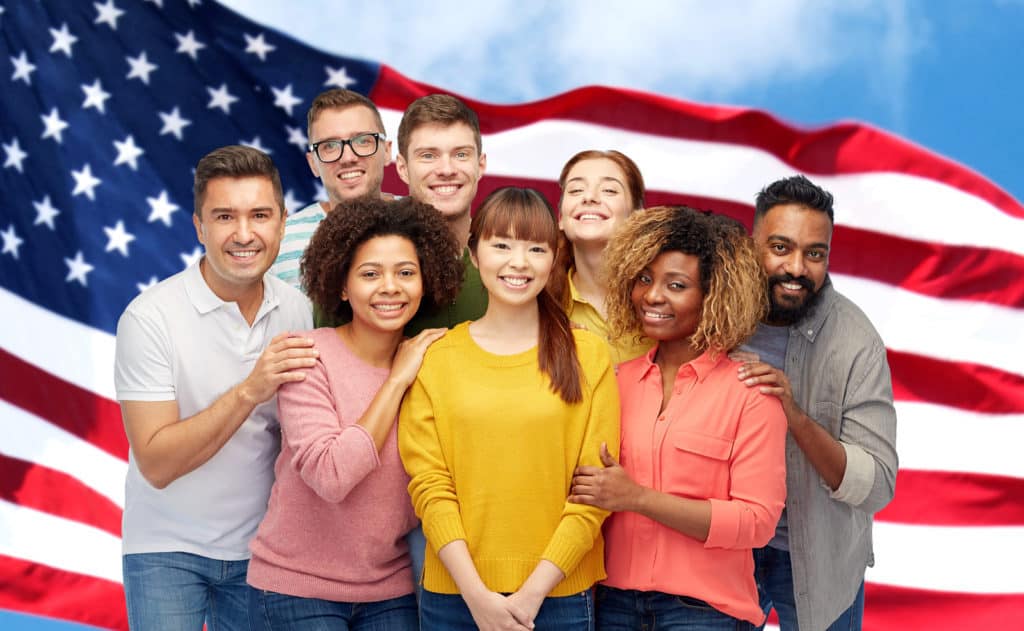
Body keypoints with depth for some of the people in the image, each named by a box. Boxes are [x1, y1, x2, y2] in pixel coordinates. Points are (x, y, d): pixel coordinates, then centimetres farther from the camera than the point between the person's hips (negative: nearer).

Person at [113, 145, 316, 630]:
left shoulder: (297, 310, -2)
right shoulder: (150, 317, -16)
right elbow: (156, 463, -20)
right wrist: (248, 392, -29)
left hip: (260, 547, 4)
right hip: (167, 550, -4)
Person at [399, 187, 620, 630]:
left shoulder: (588, 354, 0)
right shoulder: (436, 358, 2)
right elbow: (428, 484, -3)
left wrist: (533, 591, -10)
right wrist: (477, 594, -11)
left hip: (559, 594, 0)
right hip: (453, 594, 1)